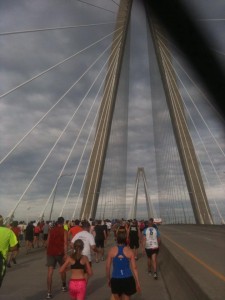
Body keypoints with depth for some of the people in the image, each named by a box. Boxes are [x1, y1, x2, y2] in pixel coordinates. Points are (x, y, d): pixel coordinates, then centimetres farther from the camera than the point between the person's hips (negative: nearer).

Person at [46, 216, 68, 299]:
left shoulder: (51, 230, 8)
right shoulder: (64, 231, -4)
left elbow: (48, 242, 11)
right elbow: (65, 243, -13)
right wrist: (65, 254, -14)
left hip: (50, 252, 2)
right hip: (60, 252, -2)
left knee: (50, 272, 3)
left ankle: (49, 293, -2)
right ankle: (63, 286, 33)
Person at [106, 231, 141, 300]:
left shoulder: (111, 250, -7)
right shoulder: (129, 251, -6)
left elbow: (108, 267, -3)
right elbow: (134, 268, -3)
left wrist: (108, 279, 12)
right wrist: (137, 283, 5)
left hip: (115, 279, 0)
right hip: (128, 279, 0)